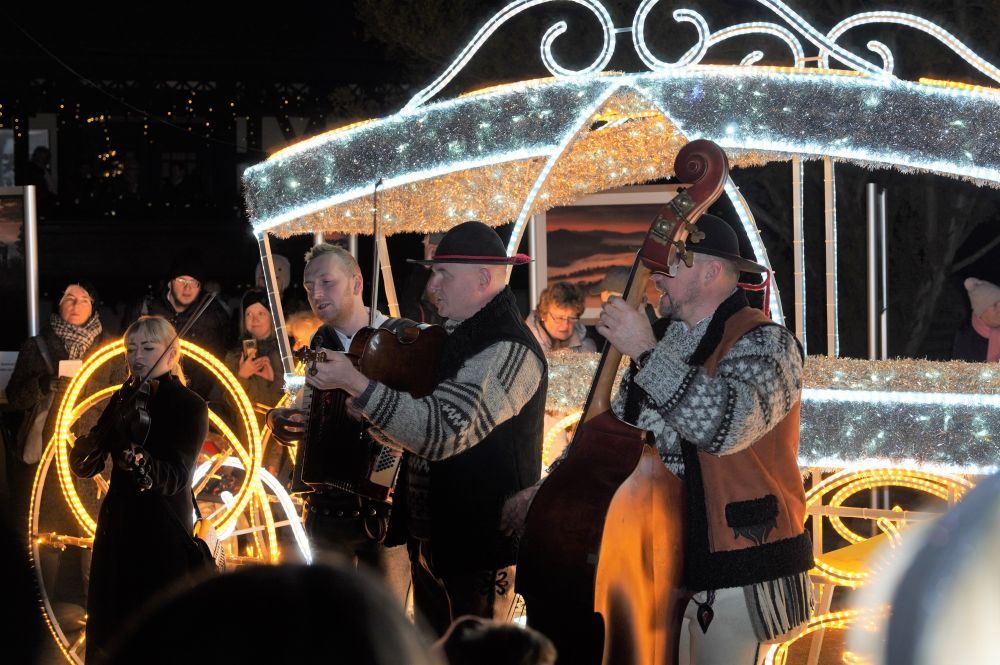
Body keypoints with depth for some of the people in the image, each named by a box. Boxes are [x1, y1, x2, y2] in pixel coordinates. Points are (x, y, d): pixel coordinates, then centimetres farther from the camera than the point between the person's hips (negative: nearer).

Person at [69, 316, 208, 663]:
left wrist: (138, 462, -40)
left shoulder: (190, 406, -6)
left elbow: (176, 478, -20)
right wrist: (88, 446, -17)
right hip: (116, 534, 6)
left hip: (164, 539, -6)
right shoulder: (123, 400, 11)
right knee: (107, 636, 9)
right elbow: (83, 467, 6)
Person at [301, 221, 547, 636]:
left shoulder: (508, 351, -19)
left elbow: (440, 431, -30)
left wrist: (355, 382, -26)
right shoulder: (454, 338, 12)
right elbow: (412, 435, 18)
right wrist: (349, 394, 0)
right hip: (429, 536, 10)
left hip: (477, 544, -10)